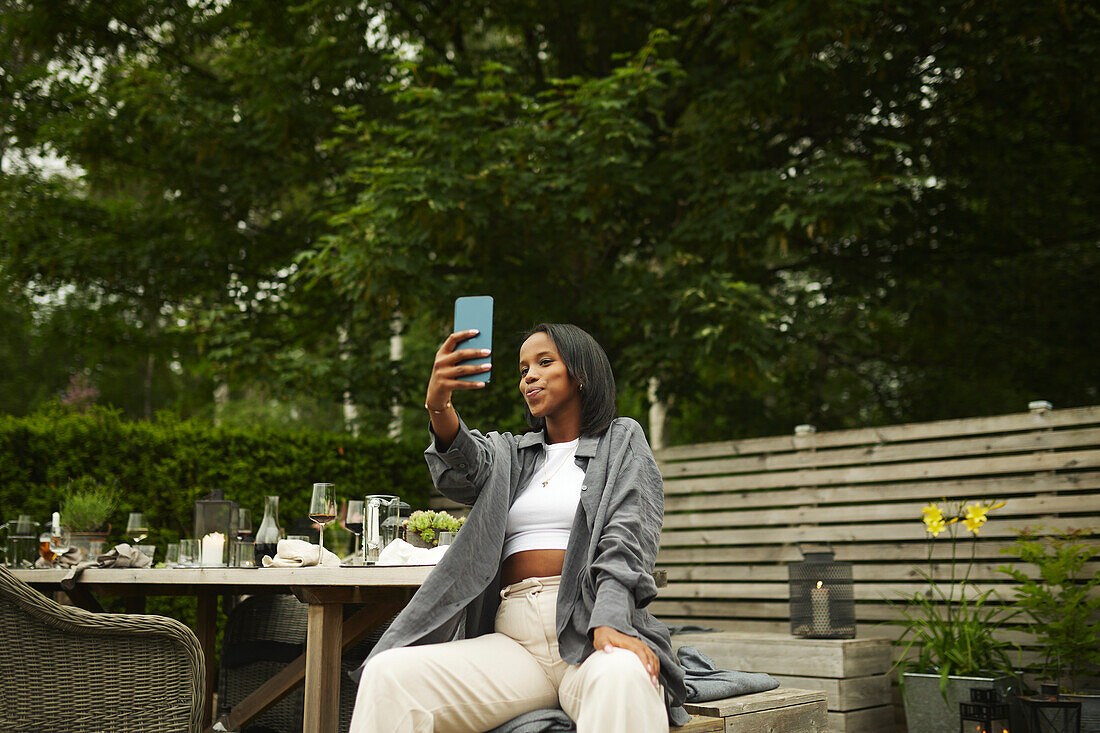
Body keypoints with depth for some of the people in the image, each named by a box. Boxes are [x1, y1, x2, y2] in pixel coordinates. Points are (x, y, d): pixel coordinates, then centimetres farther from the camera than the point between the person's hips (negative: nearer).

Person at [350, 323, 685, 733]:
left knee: (623, 678, -42)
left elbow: (627, 539, 0)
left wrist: (610, 623, -19)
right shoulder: (511, 453, 26)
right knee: (387, 676, -24)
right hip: (512, 637, 3)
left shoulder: (622, 442, 17)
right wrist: (438, 405, -22)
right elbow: (465, 469, 1)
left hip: (588, 635, -3)